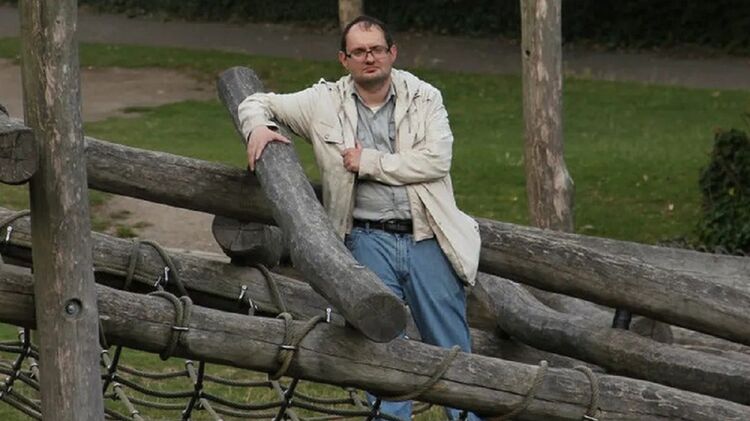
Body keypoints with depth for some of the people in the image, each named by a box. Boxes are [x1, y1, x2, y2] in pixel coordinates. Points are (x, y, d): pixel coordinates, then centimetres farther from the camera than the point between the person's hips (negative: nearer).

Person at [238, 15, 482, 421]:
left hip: (426, 239, 0)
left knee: (453, 350, 5)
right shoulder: (325, 102, 6)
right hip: (370, 239, 0)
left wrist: (368, 162, -9)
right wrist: (258, 127, -8)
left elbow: (436, 159, -9)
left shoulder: (424, 97, 4)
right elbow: (257, 102, 15)